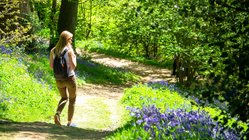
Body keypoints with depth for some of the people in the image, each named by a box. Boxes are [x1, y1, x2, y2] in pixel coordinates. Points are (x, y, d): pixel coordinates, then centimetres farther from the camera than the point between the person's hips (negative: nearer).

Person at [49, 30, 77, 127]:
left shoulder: (53, 50, 0)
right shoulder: (69, 50, -16)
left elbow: (51, 66, 4)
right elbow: (73, 66, -18)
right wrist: (74, 58, -1)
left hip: (58, 79, 5)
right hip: (69, 78, -5)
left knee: (64, 98, 25)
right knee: (72, 100, 16)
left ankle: (57, 114, -2)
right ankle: (69, 122, 18)